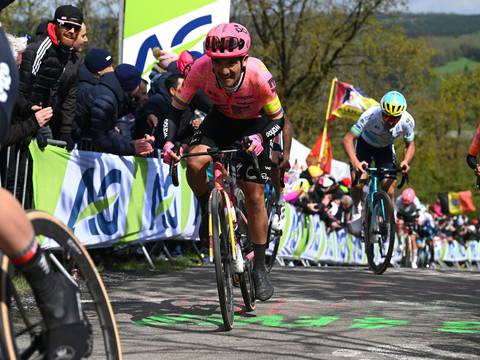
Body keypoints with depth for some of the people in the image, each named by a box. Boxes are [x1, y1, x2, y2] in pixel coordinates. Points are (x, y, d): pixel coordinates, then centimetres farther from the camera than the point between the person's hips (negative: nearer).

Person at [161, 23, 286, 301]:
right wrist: (168, 142, -33)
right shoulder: (201, 69, -31)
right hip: (221, 120, 2)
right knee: (195, 163, -27)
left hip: (254, 125, -2)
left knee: (254, 196, -5)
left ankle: (260, 269, 9)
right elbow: (177, 109, -17)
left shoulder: (259, 76, -35)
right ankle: (208, 212, 4)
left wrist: (259, 138, -40)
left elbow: (278, 119, -20)